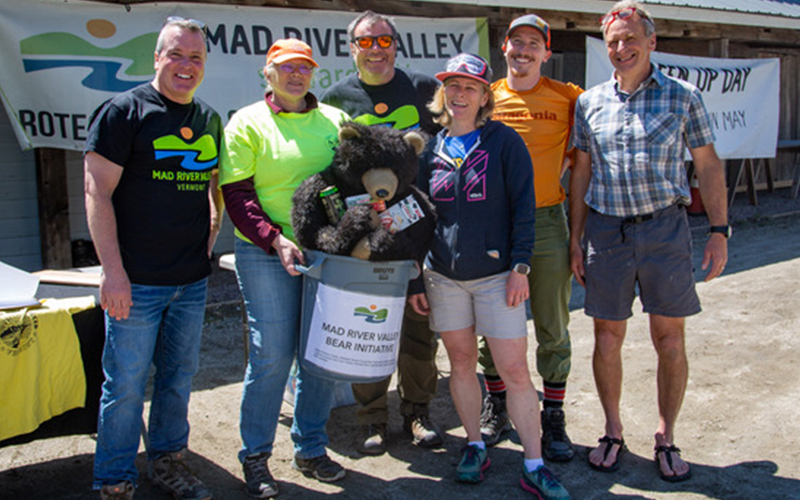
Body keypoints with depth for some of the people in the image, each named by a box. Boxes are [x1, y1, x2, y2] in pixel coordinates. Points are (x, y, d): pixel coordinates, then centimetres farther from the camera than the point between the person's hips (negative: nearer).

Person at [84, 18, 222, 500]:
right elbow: (98, 193, -12)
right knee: (126, 384, 3)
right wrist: (113, 271, -17)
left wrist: (210, 240, 10)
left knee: (179, 376, 16)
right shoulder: (124, 111, -8)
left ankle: (169, 460, 33)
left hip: (192, 281, 6)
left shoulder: (210, 120, 11)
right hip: (136, 281, -6)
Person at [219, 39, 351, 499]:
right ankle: (256, 456, 15)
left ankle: (311, 448, 25)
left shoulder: (336, 120, 12)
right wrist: (274, 238, -17)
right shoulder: (248, 122, 1)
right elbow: (236, 193, -5)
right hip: (266, 255, -4)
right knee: (272, 354, -3)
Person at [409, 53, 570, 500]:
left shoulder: (504, 141, -2)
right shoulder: (431, 149, 8)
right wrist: (415, 279, 9)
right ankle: (475, 446, 28)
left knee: (515, 370, -2)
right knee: (462, 363, 11)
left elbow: (524, 205, -3)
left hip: (496, 274, -3)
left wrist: (519, 265, -12)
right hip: (443, 275, 3)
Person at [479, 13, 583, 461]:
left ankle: (554, 420, 17)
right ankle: (496, 408, 29)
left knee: (553, 330, 4)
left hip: (547, 222, -1)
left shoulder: (566, 97, 2)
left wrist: (569, 158, 3)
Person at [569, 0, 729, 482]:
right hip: (606, 230, 2)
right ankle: (613, 432, 24)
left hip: (665, 228, -1)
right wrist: (575, 238, 7)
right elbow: (581, 172, 11)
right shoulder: (590, 102, 8)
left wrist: (720, 231, -1)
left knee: (670, 339, 4)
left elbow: (708, 166, 4)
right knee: (607, 338, 6)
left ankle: (666, 437, 21)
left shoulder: (683, 96, 3)